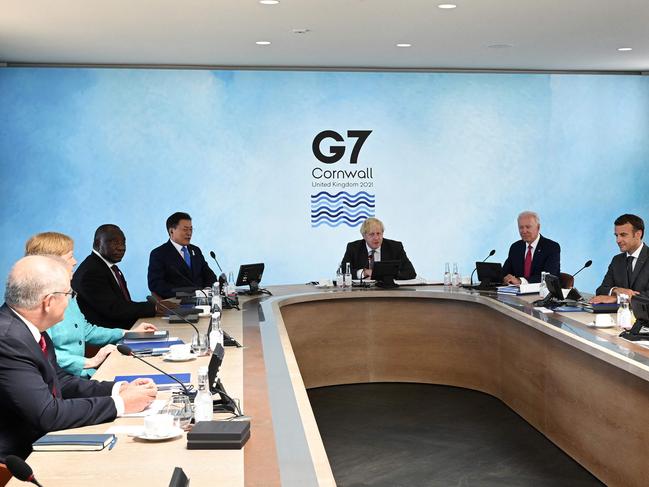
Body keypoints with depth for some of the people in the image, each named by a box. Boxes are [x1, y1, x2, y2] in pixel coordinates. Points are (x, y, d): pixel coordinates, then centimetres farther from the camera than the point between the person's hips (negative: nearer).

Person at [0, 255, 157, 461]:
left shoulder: (27, 327, 1)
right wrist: (120, 404, -17)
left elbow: (60, 381, 11)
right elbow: (47, 414, -26)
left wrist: (119, 389, -2)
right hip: (19, 457, -8)